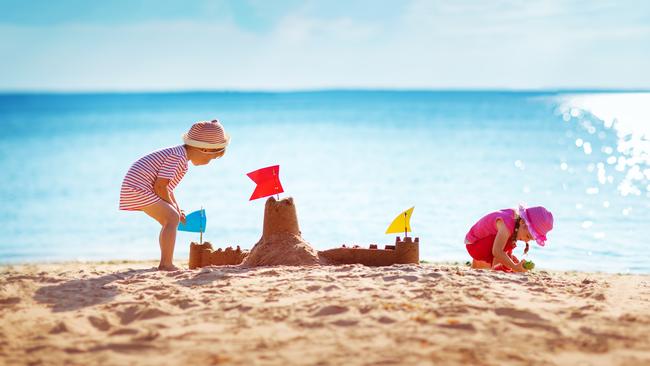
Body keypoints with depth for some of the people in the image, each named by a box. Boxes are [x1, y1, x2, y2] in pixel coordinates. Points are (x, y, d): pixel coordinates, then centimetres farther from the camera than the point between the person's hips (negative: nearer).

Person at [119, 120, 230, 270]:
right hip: (138, 188, -11)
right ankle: (167, 264, -19)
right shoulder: (177, 156, -19)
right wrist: (174, 208, -7)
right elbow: (160, 186, -21)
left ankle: (165, 263, 20)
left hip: (137, 188, 11)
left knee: (170, 220, 16)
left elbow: (166, 186, 22)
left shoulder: (179, 156, 14)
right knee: (172, 218, -16)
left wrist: (177, 209, 17)